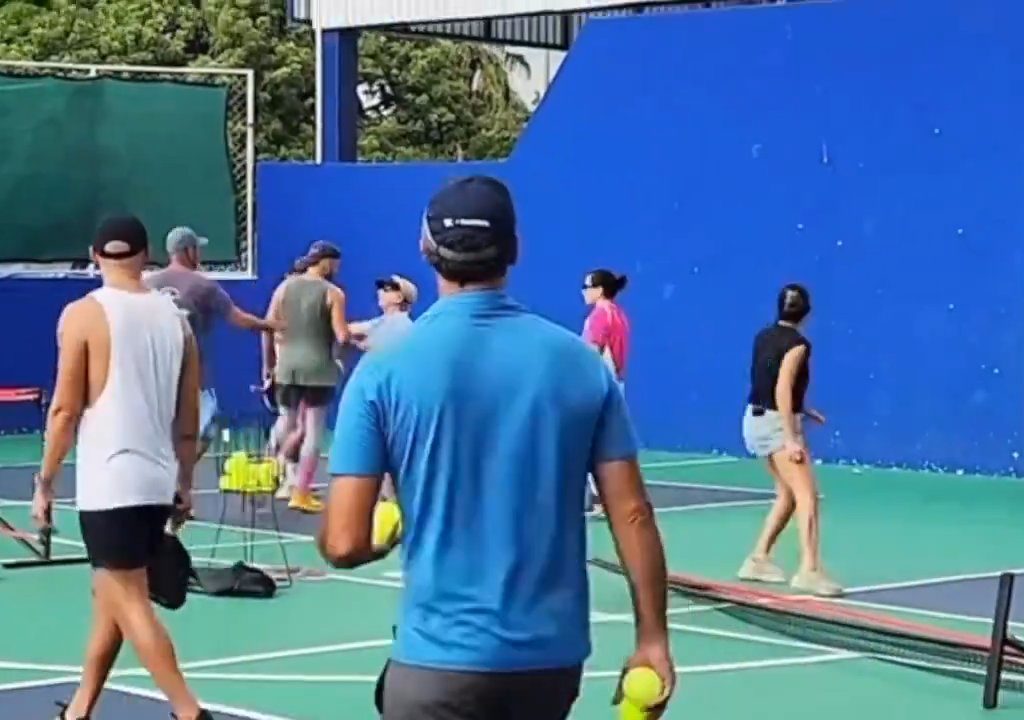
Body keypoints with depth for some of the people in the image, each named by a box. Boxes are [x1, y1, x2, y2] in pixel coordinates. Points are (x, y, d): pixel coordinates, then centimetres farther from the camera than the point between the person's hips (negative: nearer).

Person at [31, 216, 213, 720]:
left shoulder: (83, 314, -7)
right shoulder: (174, 317, 8)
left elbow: (66, 409, -9)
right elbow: (188, 415, 11)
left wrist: (45, 482, -1)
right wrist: (185, 481, 20)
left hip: (110, 482, -6)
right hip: (157, 481, 6)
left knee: (130, 604, -3)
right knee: (110, 595, 17)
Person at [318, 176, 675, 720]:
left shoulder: (385, 369, -8)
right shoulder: (581, 363, 0)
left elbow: (344, 544, -10)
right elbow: (633, 514, 0)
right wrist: (652, 637, 8)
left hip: (442, 659, -4)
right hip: (554, 656, 4)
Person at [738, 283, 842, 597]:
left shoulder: (764, 336, 9)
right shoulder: (797, 344, -14)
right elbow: (782, 391, -22)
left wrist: (802, 411, 23)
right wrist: (791, 439, -23)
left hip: (757, 419, 9)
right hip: (776, 423, -9)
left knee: (788, 494, 19)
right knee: (807, 496, -12)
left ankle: (758, 560, 20)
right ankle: (809, 570, -24)